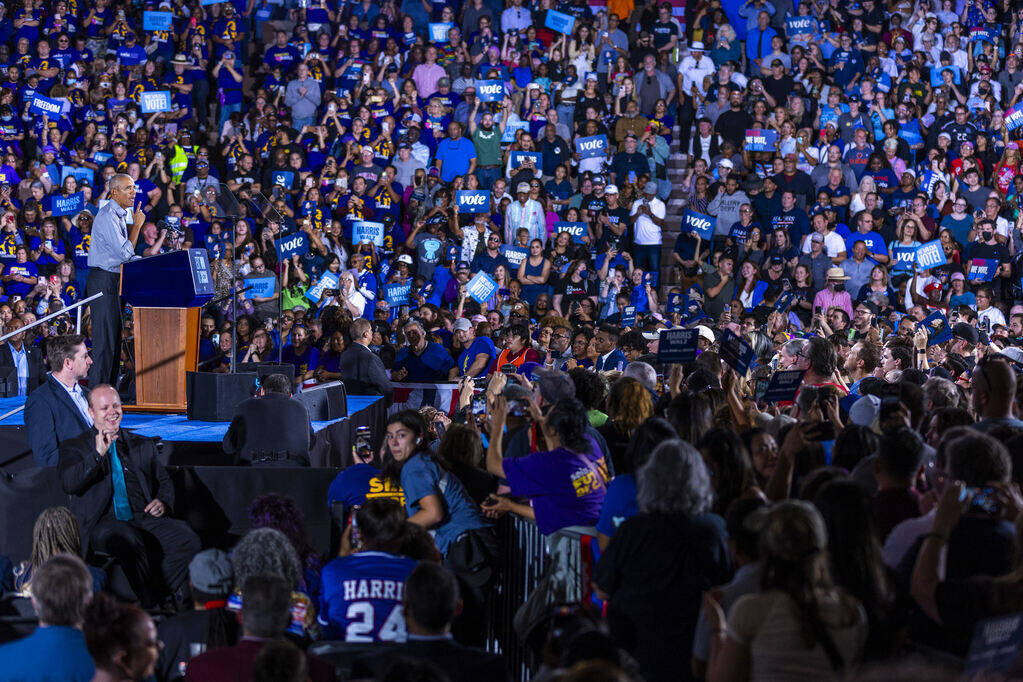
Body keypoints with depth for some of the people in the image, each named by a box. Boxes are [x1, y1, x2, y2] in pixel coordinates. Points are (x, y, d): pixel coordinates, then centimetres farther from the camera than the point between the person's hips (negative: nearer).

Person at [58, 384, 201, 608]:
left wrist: (162, 501, 5)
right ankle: (150, 604, -26)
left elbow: (164, 482, 29)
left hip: (144, 518, 4)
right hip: (104, 521, -4)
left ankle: (159, 596, -18)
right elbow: (68, 484, -4)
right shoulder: (75, 447, 13)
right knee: (128, 540, -39)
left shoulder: (143, 446, 24)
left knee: (187, 539, -26)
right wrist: (97, 454, -14)